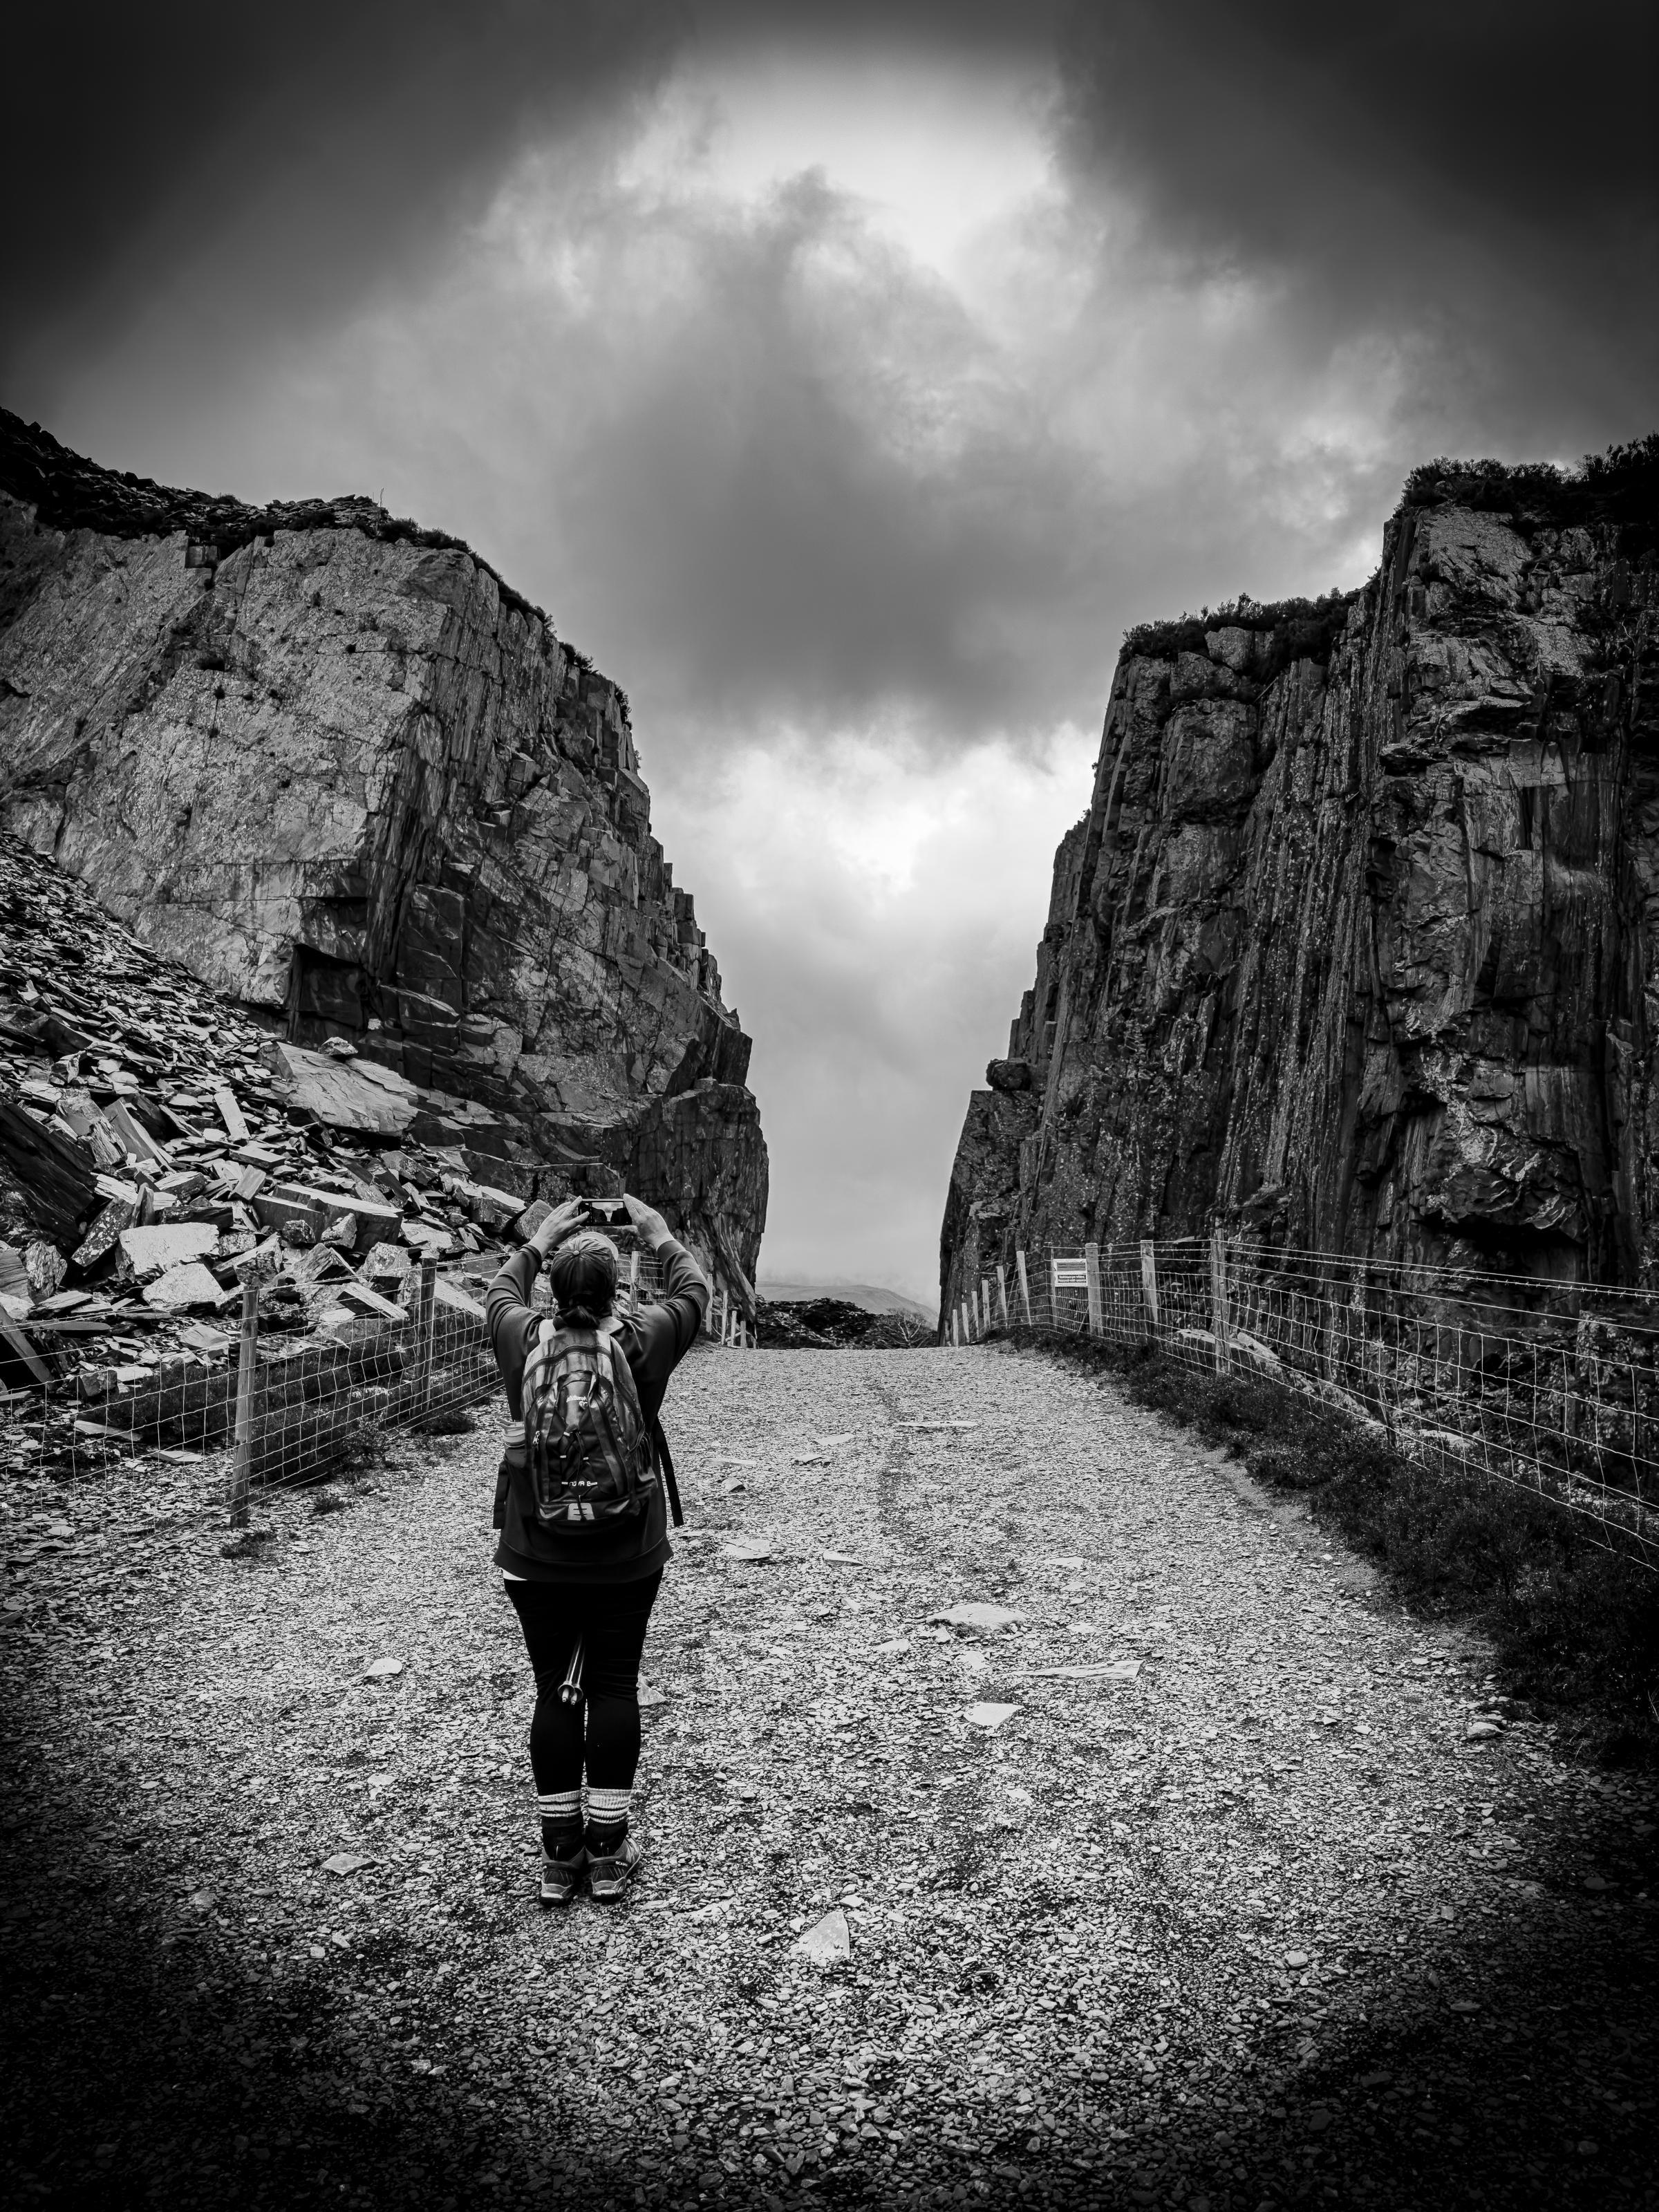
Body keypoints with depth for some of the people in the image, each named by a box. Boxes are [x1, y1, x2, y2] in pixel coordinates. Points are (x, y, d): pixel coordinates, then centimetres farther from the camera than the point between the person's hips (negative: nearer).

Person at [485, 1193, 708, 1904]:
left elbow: (499, 1291, 16)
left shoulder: (524, 1338, -8)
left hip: (536, 1556, 1)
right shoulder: (645, 1341, -11)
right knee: (614, 1687, 8)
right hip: (627, 1557, -1)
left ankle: (560, 1854, 19)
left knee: (553, 1691, 9)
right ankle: (608, 1853, 16)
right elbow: (694, 1289, 9)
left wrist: (540, 1241, 26)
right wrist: (658, 1236, 22)